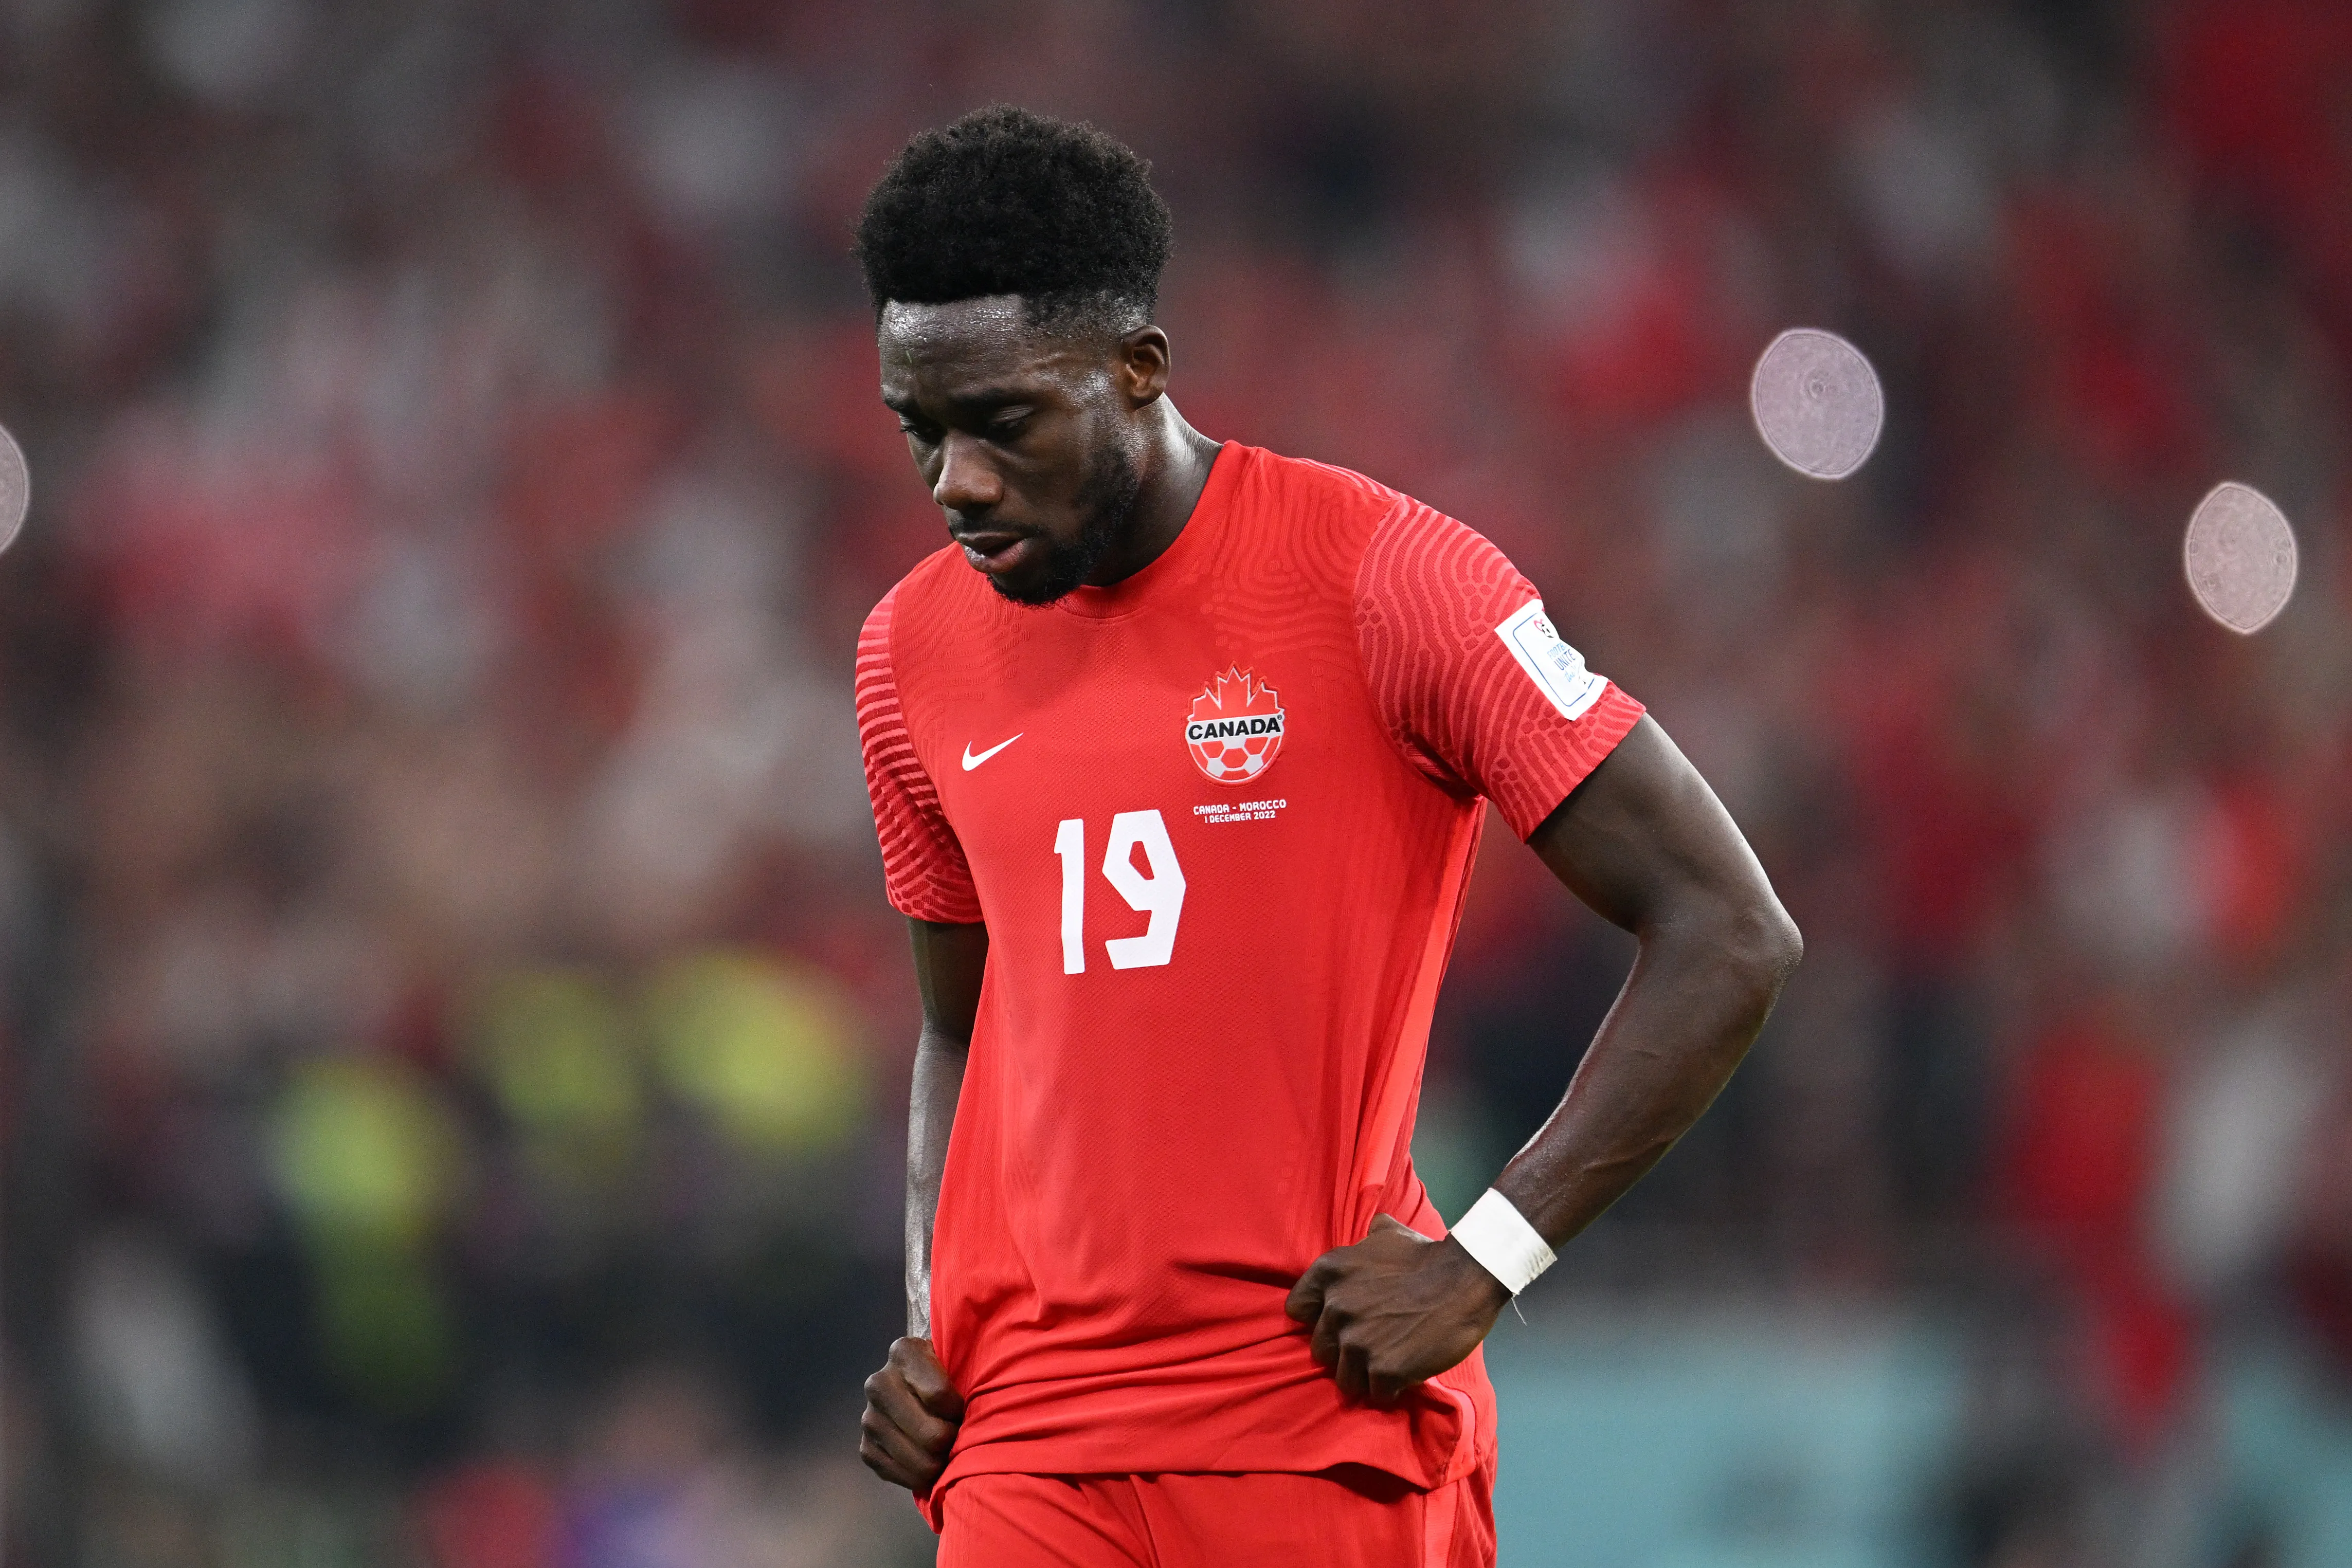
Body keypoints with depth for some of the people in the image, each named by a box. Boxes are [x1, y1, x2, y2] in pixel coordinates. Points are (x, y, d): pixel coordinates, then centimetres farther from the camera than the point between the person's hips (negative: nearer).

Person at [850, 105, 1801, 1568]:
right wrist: (933, 1328, 9)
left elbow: (1730, 937, -8)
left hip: (1327, 1435, -4)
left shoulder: (1385, 582, -7)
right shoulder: (915, 651, 10)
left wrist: (1481, 1265, -12)